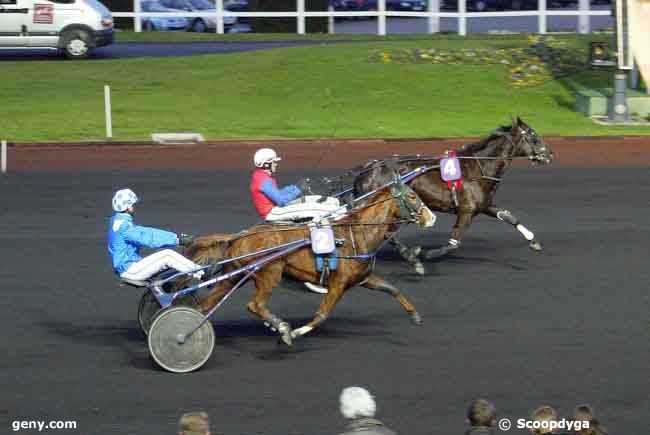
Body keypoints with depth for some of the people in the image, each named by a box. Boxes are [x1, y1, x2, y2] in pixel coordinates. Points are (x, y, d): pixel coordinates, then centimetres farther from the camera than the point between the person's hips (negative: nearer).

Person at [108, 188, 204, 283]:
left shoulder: (119, 221, 14)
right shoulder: (122, 225, -18)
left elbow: (147, 232, 12)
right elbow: (146, 237, -25)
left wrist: (177, 236, 5)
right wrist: (178, 239, -25)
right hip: (130, 270, -10)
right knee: (167, 255, -15)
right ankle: (201, 273, -11)